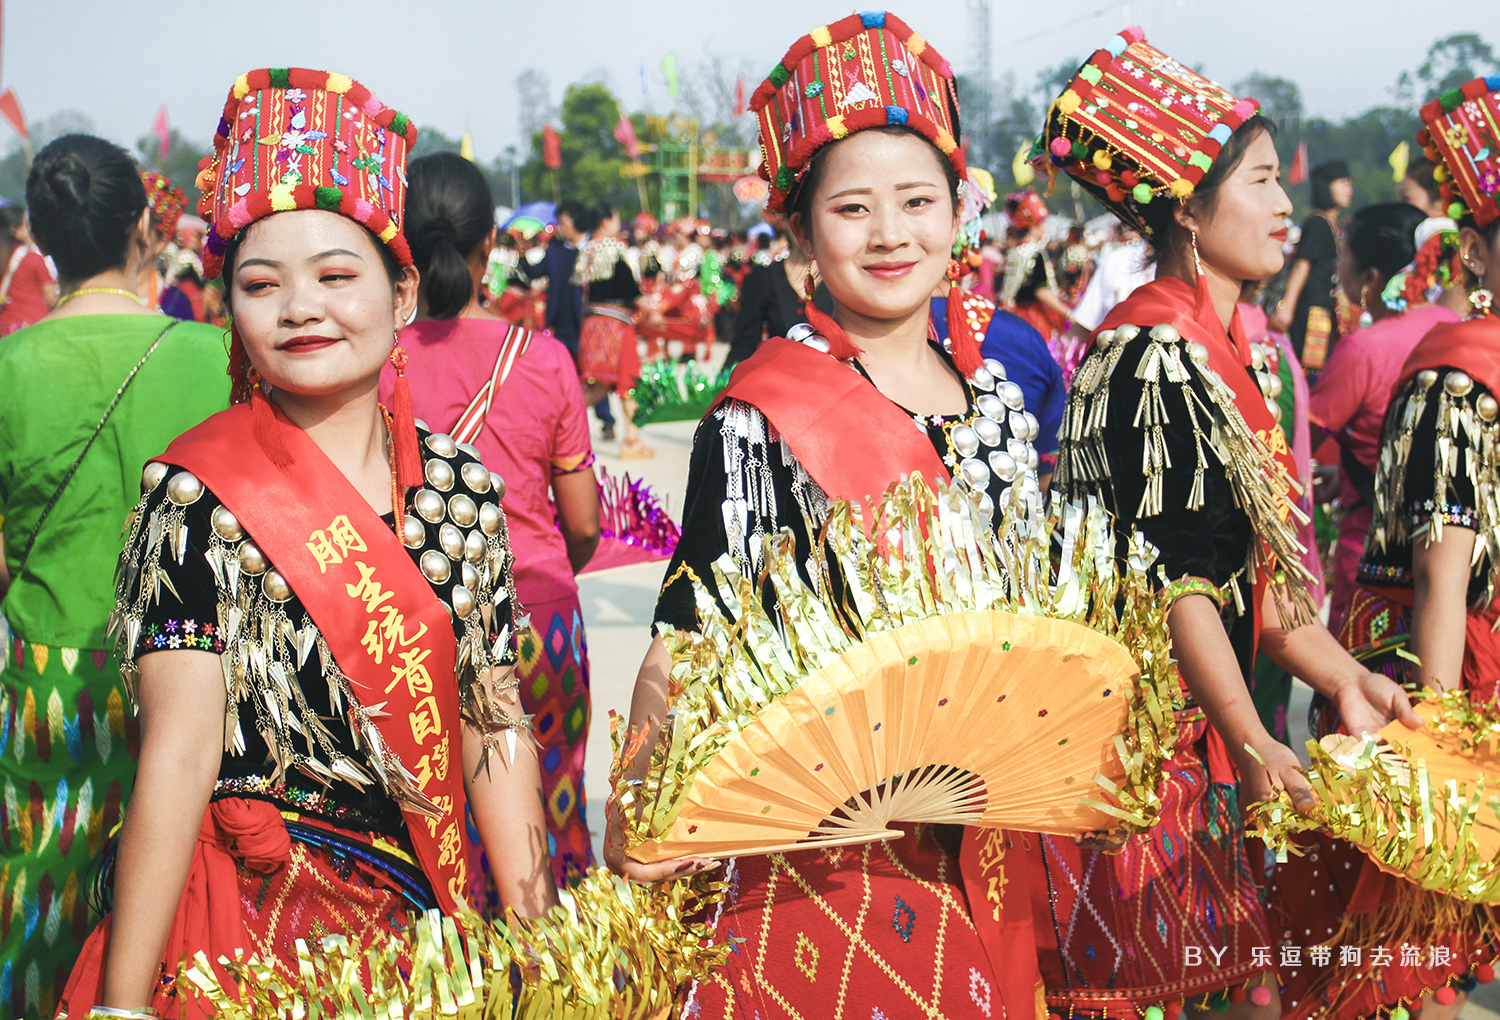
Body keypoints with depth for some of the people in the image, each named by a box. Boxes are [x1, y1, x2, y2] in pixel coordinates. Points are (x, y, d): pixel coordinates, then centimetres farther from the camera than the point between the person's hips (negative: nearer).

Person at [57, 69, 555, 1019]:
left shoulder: (462, 486, 1)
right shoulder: (196, 495, -11)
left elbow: (496, 730, 4)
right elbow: (177, 757, -14)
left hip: (424, 916, 4)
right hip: (245, 925, -4)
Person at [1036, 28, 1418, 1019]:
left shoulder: (1223, 349, 13)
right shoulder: (1154, 352, -16)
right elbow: (1168, 576, -19)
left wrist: (1343, 675, 11)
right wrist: (1251, 740, -15)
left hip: (1196, 730, 9)